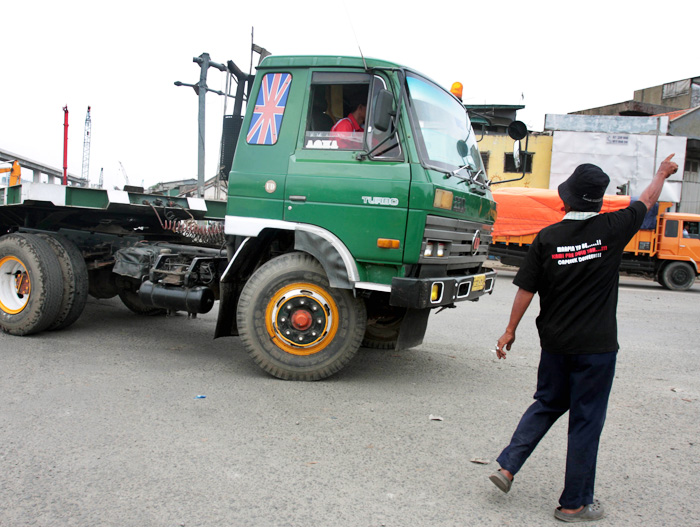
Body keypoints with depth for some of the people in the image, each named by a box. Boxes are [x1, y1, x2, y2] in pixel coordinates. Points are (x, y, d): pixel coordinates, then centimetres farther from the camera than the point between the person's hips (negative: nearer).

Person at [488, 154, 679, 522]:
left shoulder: (547, 238, -5)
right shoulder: (611, 229, -7)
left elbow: (526, 289, -2)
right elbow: (647, 200, 12)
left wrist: (510, 331, 8)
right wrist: (662, 173, 32)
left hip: (554, 343, 3)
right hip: (596, 346, -3)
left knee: (547, 404, 21)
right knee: (586, 420, 6)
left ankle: (507, 467, 17)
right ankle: (574, 504, 17)